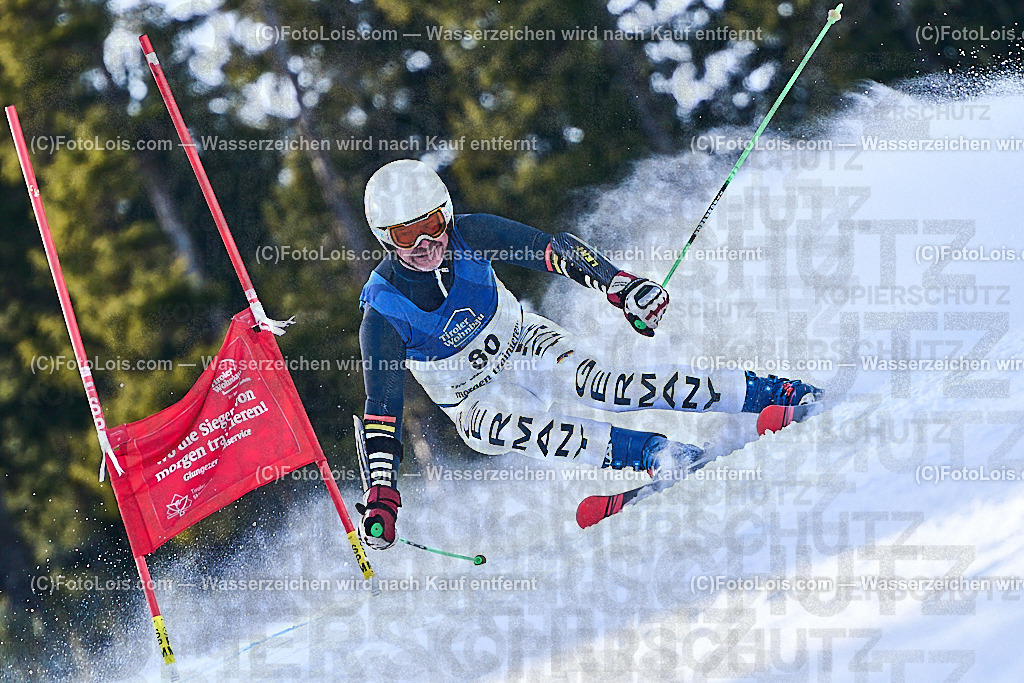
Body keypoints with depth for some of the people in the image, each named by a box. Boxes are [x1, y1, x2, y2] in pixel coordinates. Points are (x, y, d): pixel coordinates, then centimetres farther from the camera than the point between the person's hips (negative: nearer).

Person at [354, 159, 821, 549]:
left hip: (525, 345, 1)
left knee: (598, 381, -27)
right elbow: (382, 408, -21)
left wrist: (619, 285, -28)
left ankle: (774, 393, -31)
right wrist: (381, 491, -31)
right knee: (488, 426, -36)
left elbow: (553, 250, -14)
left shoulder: (468, 235, -19)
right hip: (473, 398, -1)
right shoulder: (383, 315, -24)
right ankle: (650, 453, -41)